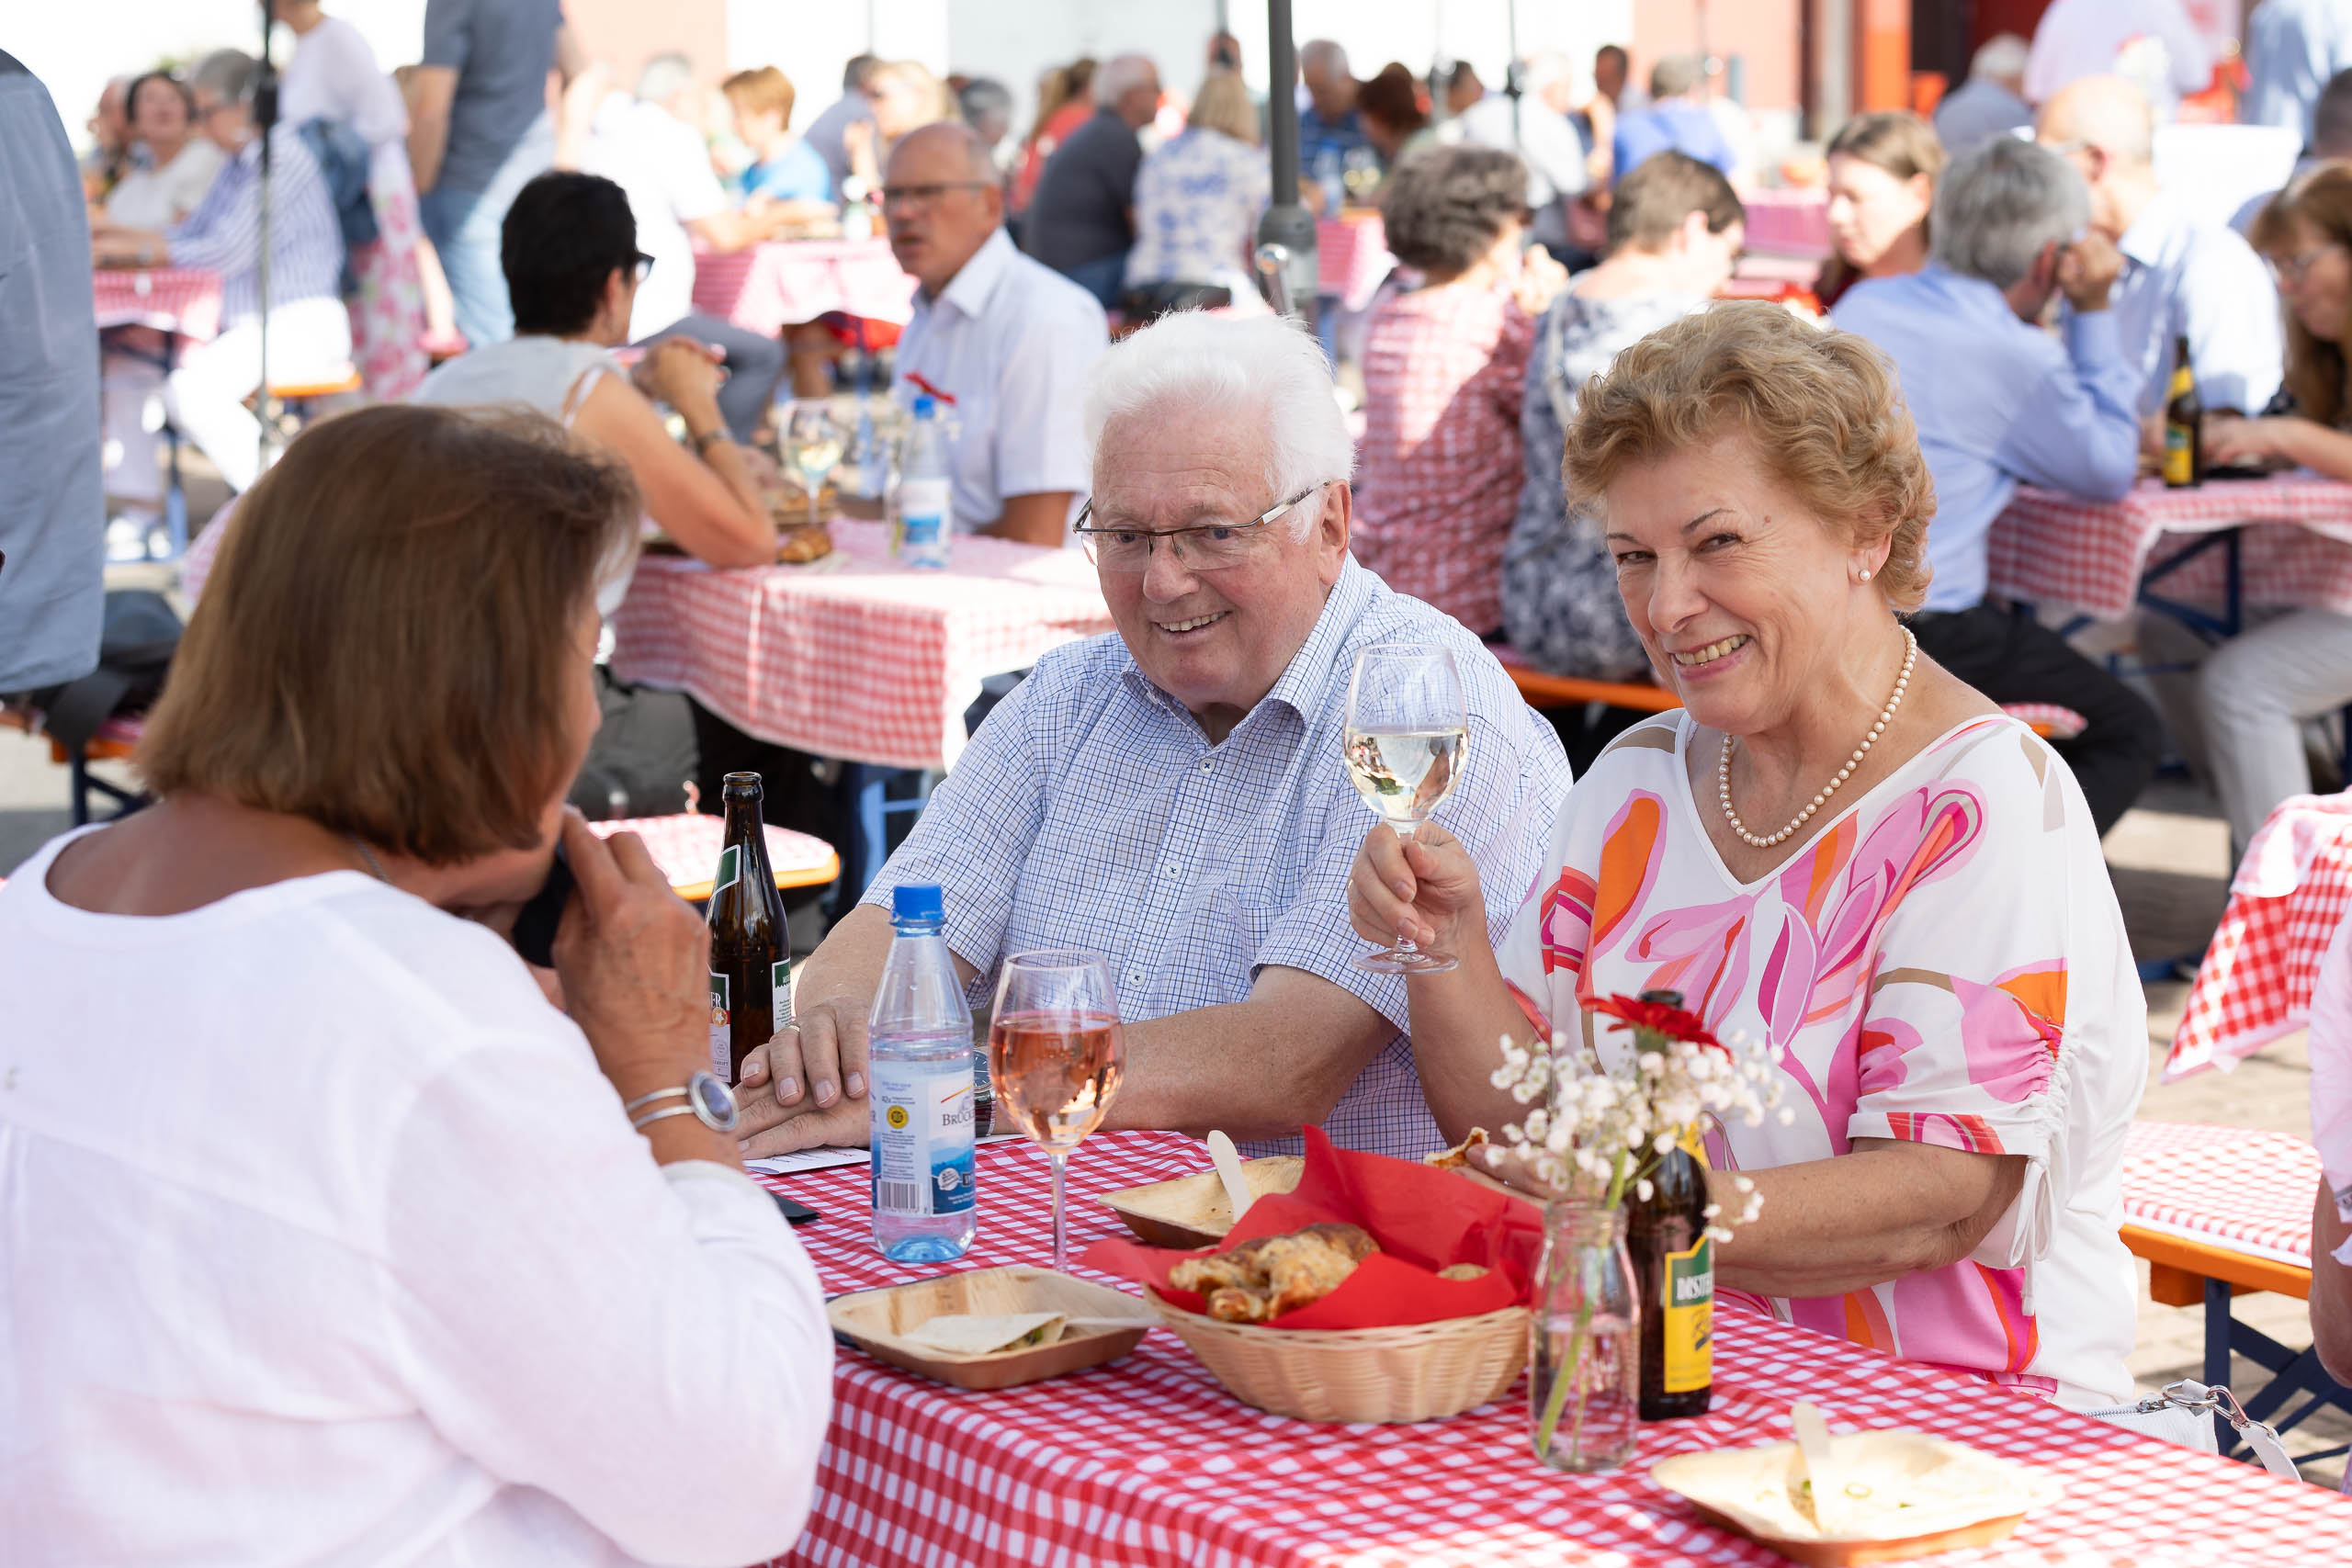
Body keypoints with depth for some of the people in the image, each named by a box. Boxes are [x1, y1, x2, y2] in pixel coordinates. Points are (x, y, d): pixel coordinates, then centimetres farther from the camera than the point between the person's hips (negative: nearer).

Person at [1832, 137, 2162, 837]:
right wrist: (2094, 313, 6)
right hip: (1915, 635, -8)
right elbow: (2110, 472, 3)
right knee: (2127, 736, 7)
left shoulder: (1864, 303, 10)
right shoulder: (2017, 357, -12)